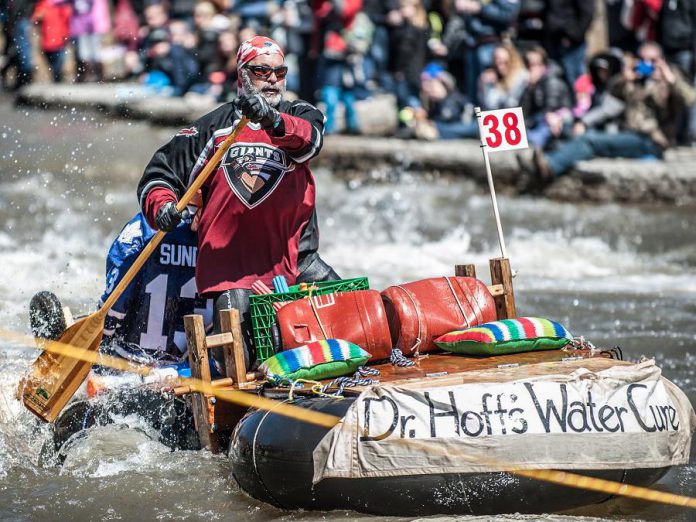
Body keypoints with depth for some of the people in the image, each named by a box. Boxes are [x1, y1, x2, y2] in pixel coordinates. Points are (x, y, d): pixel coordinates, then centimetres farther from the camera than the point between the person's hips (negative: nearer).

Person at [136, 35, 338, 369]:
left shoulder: (299, 115, 10)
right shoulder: (214, 126, 9)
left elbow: (309, 139, -15)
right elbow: (160, 172, 11)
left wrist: (273, 120, -37)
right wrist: (162, 205, -11)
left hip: (294, 257, 2)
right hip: (229, 261, -2)